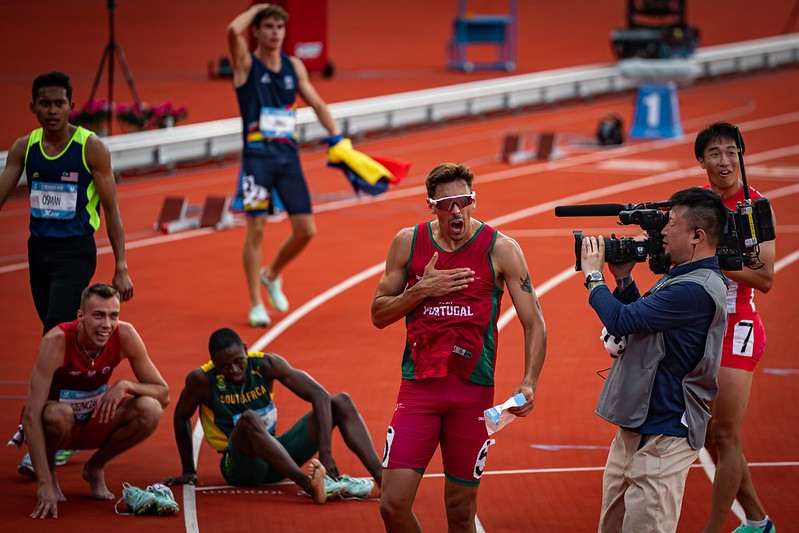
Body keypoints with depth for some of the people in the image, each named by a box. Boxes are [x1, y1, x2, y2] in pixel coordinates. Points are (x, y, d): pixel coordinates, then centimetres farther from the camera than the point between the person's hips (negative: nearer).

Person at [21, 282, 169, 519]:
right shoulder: (57, 342, -29)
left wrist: (125, 385, -32)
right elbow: (31, 415, -32)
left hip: (95, 423, 4)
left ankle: (95, 467, 3)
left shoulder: (125, 335, -17)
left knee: (150, 410, -24)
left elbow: (163, 394, -9)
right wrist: (45, 485, -39)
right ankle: (49, 474, -4)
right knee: (59, 413, -39)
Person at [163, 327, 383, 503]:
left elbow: (319, 396, -13)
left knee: (342, 402, -8)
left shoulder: (266, 365, -9)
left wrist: (325, 453, -24)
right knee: (249, 419, -39)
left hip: (276, 458, 4)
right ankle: (309, 485, -58)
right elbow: (181, 416, 5)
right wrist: (189, 472, 11)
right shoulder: (202, 380, -13)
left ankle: (382, 477, -26)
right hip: (239, 467, -4)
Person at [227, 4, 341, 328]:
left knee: (305, 230, 2)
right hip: (257, 157, -5)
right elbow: (233, 30, -22)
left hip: (288, 157, 5)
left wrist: (336, 138, 10)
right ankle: (256, 305, 3)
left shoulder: (294, 67, 11)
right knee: (256, 230, -6)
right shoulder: (246, 64, -3)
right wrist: (258, 8, -6)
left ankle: (272, 275, 29)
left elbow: (316, 103, 19)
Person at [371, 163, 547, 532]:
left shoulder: (500, 250, -4)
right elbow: (379, 315, 7)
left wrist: (529, 383, -18)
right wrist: (421, 290, -11)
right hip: (419, 387, 1)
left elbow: (534, 324, -3)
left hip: (473, 391, -1)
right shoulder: (408, 243, 3)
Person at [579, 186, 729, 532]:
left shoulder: (696, 290, -20)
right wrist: (623, 279, 10)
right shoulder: (679, 278, 13)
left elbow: (621, 321, -22)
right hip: (635, 428, 10)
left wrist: (593, 277, -6)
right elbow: (636, 321, 22)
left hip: (663, 436, -10)